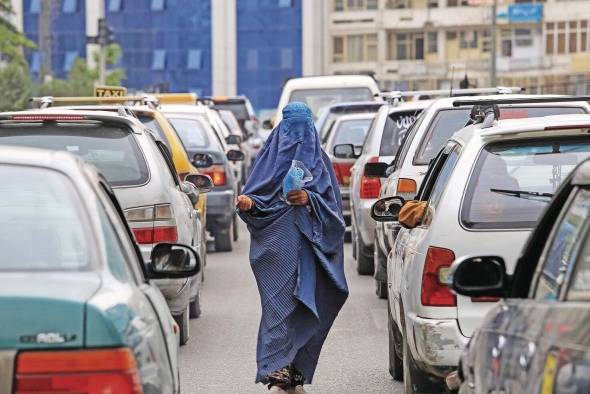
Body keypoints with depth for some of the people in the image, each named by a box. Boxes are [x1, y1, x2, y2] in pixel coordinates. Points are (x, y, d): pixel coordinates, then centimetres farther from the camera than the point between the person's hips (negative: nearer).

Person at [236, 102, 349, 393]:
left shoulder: (318, 159, 12)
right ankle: (277, 369, -16)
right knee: (280, 301, -11)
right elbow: (257, 195, 6)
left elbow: (331, 200, 6)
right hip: (277, 245, -2)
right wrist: (248, 203, -15)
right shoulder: (272, 154, 10)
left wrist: (309, 199, -12)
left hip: (307, 245, 2)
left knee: (305, 304, 2)